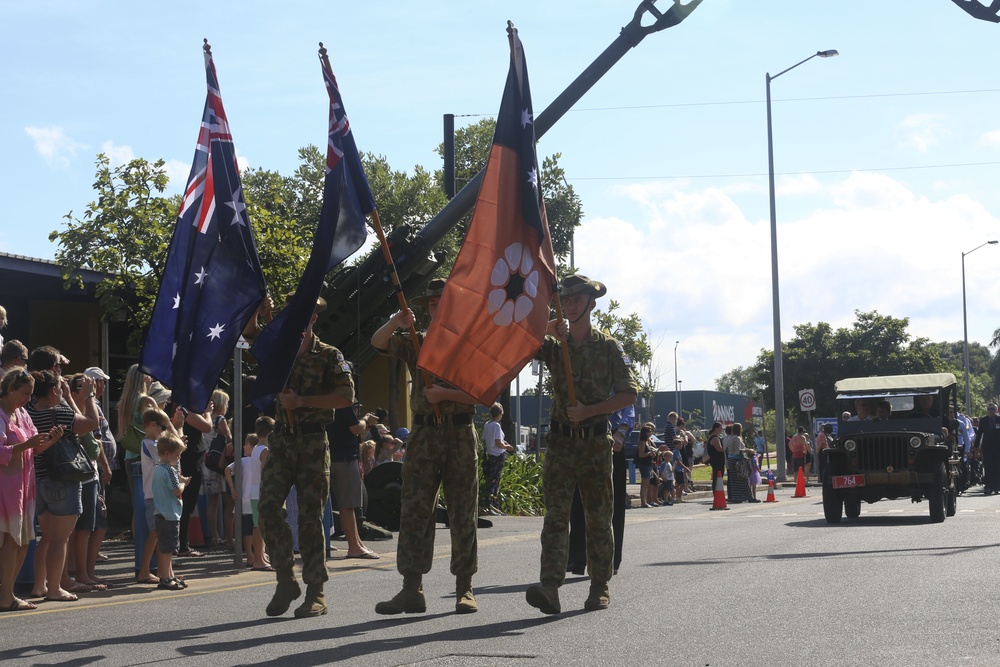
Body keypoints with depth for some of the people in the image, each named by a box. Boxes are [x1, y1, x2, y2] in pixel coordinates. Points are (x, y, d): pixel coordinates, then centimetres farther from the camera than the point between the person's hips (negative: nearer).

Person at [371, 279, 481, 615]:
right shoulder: (416, 342, 14)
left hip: (461, 435, -2)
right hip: (424, 434, 2)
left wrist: (446, 394, -12)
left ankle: (464, 589, 7)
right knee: (414, 511, -4)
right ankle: (412, 590, -3)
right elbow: (378, 342, -1)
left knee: (462, 514, 1)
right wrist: (396, 322, -19)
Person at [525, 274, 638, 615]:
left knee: (599, 517, 5)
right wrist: (547, 330, -13)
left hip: (595, 442, -1)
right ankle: (549, 587, -21)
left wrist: (589, 410, -10)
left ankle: (600, 587, 14)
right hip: (561, 440, 1)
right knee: (555, 515, -11)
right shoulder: (554, 345, 10)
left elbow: (628, 393, -1)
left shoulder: (608, 346, 4)